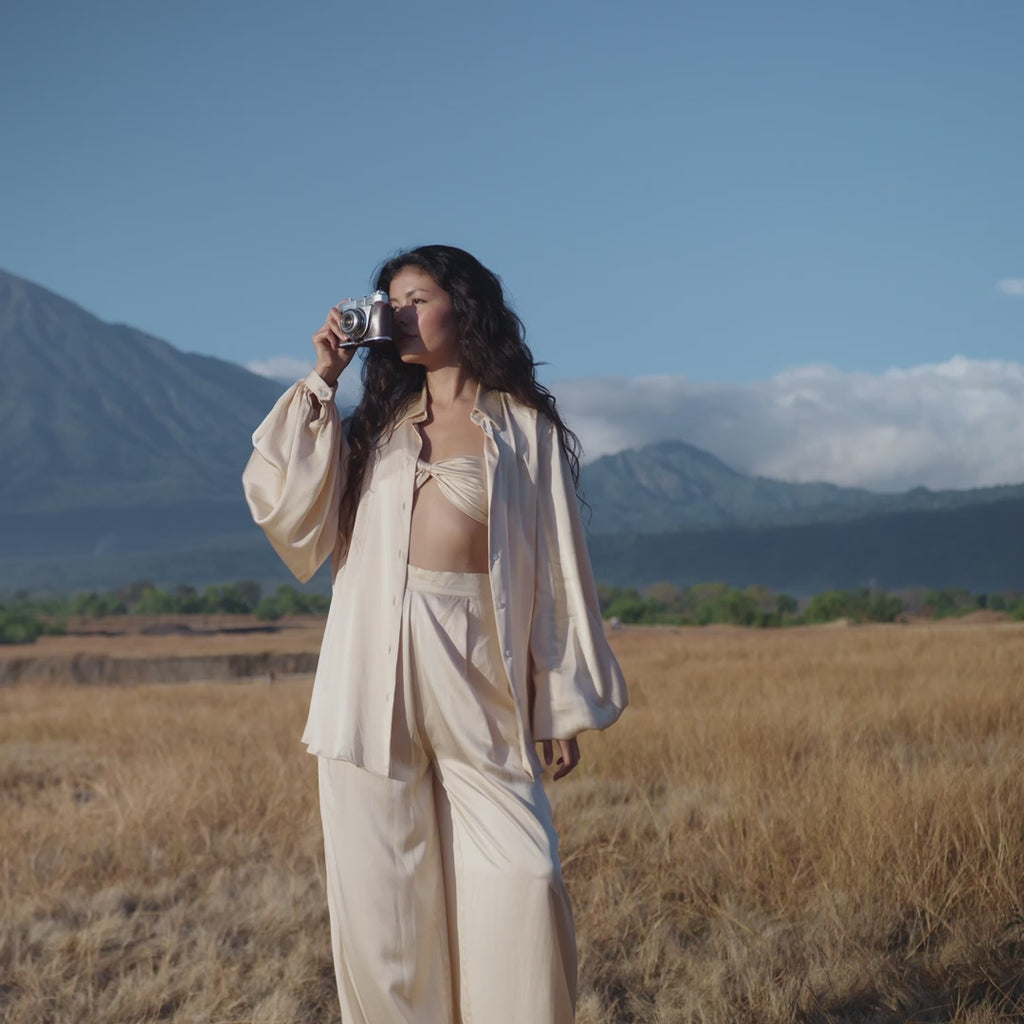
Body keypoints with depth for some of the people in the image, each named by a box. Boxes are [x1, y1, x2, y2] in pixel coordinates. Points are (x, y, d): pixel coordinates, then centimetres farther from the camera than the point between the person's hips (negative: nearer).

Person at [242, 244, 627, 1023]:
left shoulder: (525, 427, 8)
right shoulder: (376, 423, 17)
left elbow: (559, 569, 5)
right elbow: (291, 513, 3)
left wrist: (565, 706, 1)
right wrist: (320, 384, 4)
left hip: (477, 674, -3)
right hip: (373, 674, 3)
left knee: (523, 884, -10)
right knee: (379, 894, 2)